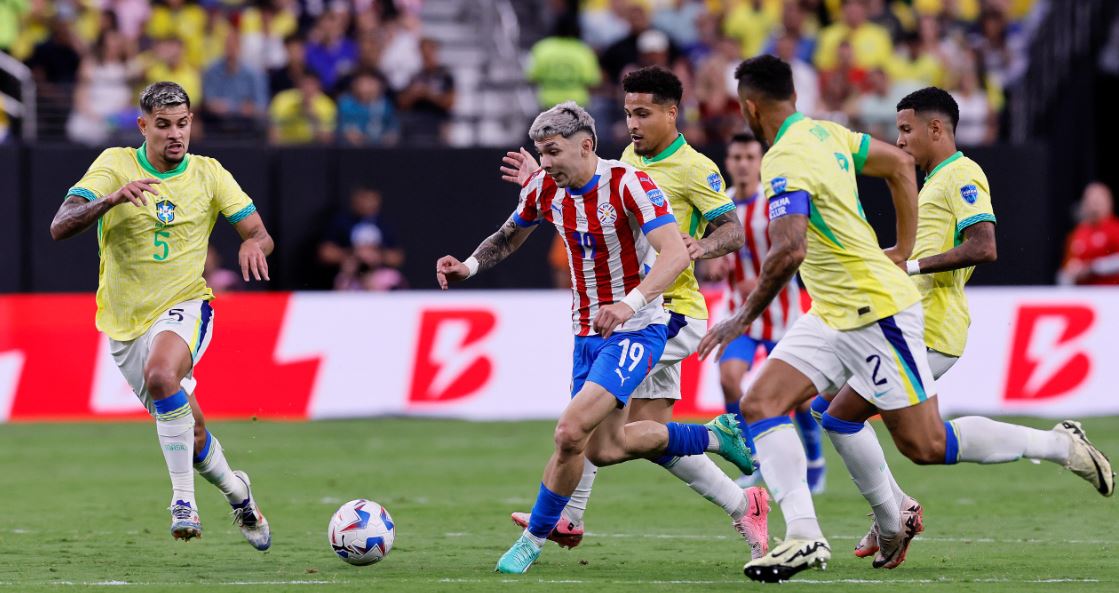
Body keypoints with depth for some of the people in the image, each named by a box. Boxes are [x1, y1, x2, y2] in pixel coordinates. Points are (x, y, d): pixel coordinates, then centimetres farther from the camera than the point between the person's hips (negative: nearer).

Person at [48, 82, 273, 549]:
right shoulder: (115, 165, -6)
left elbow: (259, 234, 0)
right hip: (126, 321, 2)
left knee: (161, 373, -35)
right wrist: (111, 199, -34)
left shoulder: (208, 174, -1)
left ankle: (183, 499, -28)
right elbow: (59, 228, -16)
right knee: (188, 431, 7)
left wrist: (253, 244, -26)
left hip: (184, 305, -2)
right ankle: (236, 492, 39)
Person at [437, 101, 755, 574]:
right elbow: (510, 236, 19)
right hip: (586, 334, 8)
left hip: (635, 329, -8)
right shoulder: (543, 189, -1)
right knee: (605, 448, 12)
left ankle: (533, 539, -4)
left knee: (571, 431, -21)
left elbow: (675, 253, -31)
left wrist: (631, 303, -45)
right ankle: (715, 435, 32)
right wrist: (469, 266, 0)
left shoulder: (628, 184, -21)